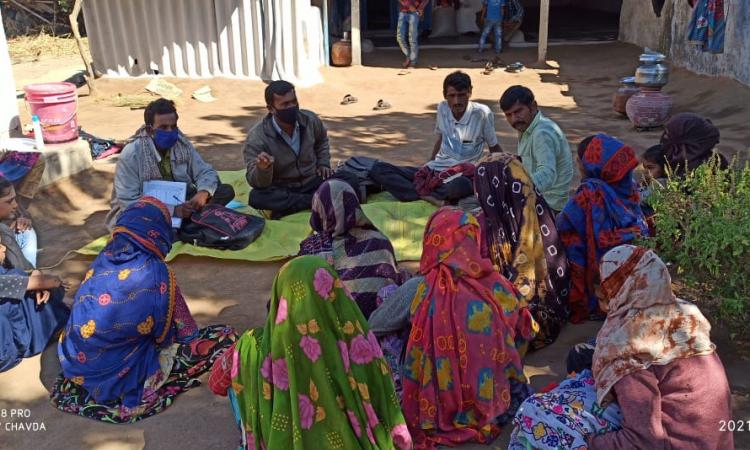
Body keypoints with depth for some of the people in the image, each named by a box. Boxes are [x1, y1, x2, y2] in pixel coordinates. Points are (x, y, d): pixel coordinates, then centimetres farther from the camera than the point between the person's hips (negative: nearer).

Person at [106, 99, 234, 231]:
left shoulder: (183, 146, -5)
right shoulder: (131, 155, -19)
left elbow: (206, 173, 0)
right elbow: (128, 202, -23)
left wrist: (203, 192, -26)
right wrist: (172, 210, -33)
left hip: (180, 204, 5)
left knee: (226, 191, -11)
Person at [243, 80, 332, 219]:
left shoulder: (310, 119, -6)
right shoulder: (257, 137, -19)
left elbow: (322, 140, 19)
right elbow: (255, 183, -21)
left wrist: (323, 163, 7)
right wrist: (262, 169, -42)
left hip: (312, 182, 2)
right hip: (281, 190, -2)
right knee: (256, 197, -35)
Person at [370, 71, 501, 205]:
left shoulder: (482, 113, -10)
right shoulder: (442, 108, 4)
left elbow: (495, 148, 3)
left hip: (462, 175, -5)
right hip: (435, 169, 6)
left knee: (460, 185, -46)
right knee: (377, 169, -14)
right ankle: (431, 198, -31)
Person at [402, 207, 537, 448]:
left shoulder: (427, 293, -22)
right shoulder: (493, 284, -18)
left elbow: (416, 361, -13)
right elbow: (523, 330, -2)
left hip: (443, 409, -2)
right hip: (492, 400, 2)